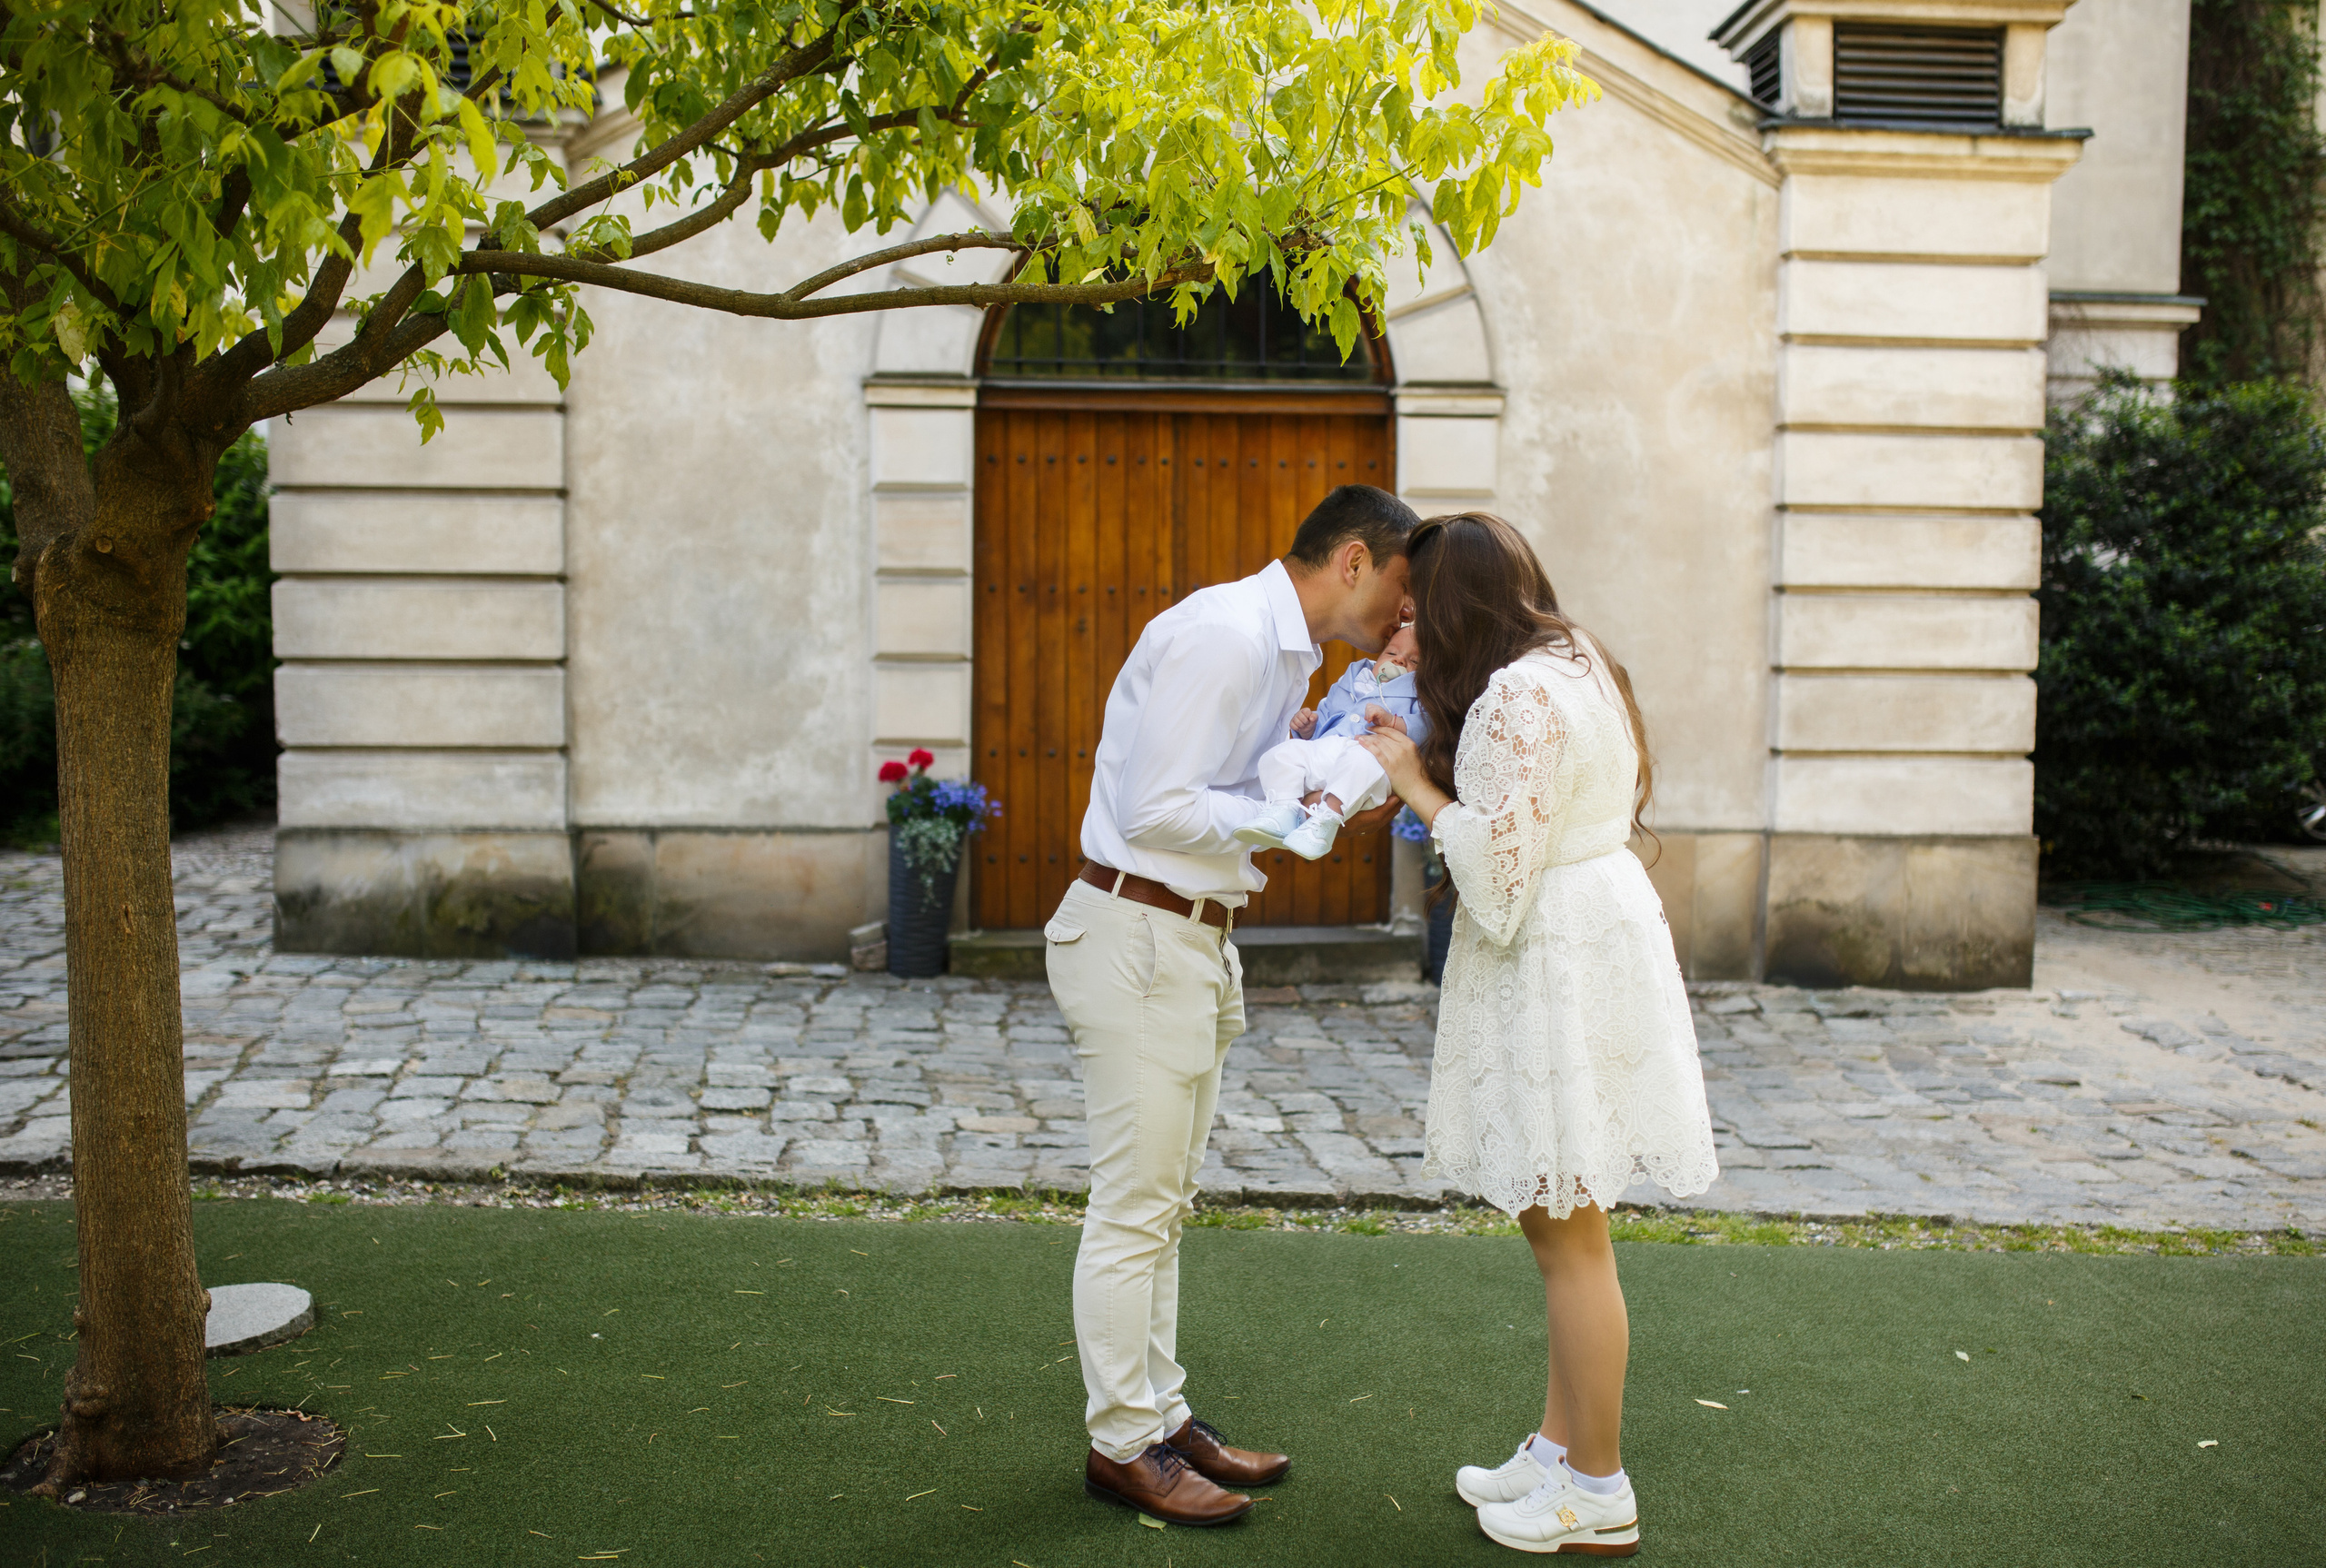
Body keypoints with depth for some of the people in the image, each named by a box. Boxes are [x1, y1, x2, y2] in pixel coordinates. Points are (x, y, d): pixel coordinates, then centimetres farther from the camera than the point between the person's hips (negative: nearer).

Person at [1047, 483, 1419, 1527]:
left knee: (1162, 1203, 17)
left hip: (1193, 940, 10)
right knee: (1134, 1207, 0)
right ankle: (1121, 1444, 12)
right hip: (1138, 938, -10)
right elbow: (1156, 811, -23)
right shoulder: (1221, 634, -18)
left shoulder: (1283, 649, 13)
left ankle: (1160, 1415, 29)